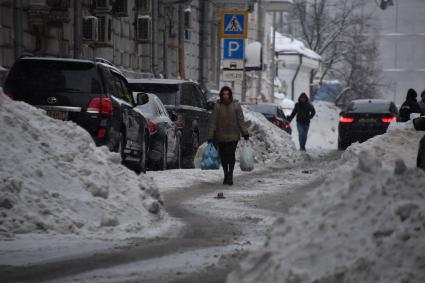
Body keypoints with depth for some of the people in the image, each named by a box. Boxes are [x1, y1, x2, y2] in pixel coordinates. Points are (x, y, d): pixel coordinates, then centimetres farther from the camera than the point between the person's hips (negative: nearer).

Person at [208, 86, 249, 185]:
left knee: (231, 155, -13)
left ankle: (230, 175, -3)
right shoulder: (217, 106, 2)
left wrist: (245, 133, -5)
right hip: (221, 136, 1)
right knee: (223, 156, 6)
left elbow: (241, 120, 2)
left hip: (233, 136, -1)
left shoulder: (236, 105, 2)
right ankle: (226, 175, 23)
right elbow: (213, 121, 2)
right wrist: (210, 137, -1)